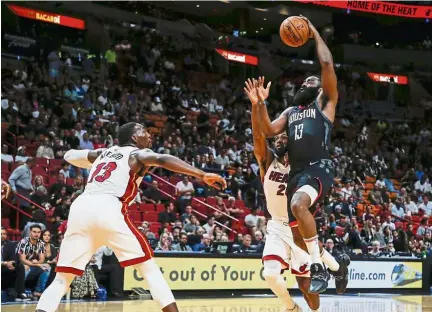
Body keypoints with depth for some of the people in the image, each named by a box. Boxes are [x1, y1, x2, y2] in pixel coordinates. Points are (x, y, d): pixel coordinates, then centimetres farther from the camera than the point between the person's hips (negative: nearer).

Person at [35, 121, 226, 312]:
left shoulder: (103, 152, 33)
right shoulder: (138, 153, 16)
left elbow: (69, 155, 48)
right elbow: (162, 160, -6)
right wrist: (203, 175, -13)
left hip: (80, 207, 5)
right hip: (108, 209, -5)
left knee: (62, 279, 11)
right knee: (149, 269, 6)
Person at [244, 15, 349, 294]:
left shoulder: (325, 102, 9)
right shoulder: (290, 112, 26)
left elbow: (327, 64, -4)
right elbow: (269, 131, 11)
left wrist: (314, 33, 4)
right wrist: (260, 104, -1)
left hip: (319, 169, -7)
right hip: (297, 173, 7)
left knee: (298, 205, -36)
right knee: (299, 237, 9)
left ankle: (319, 267, -29)